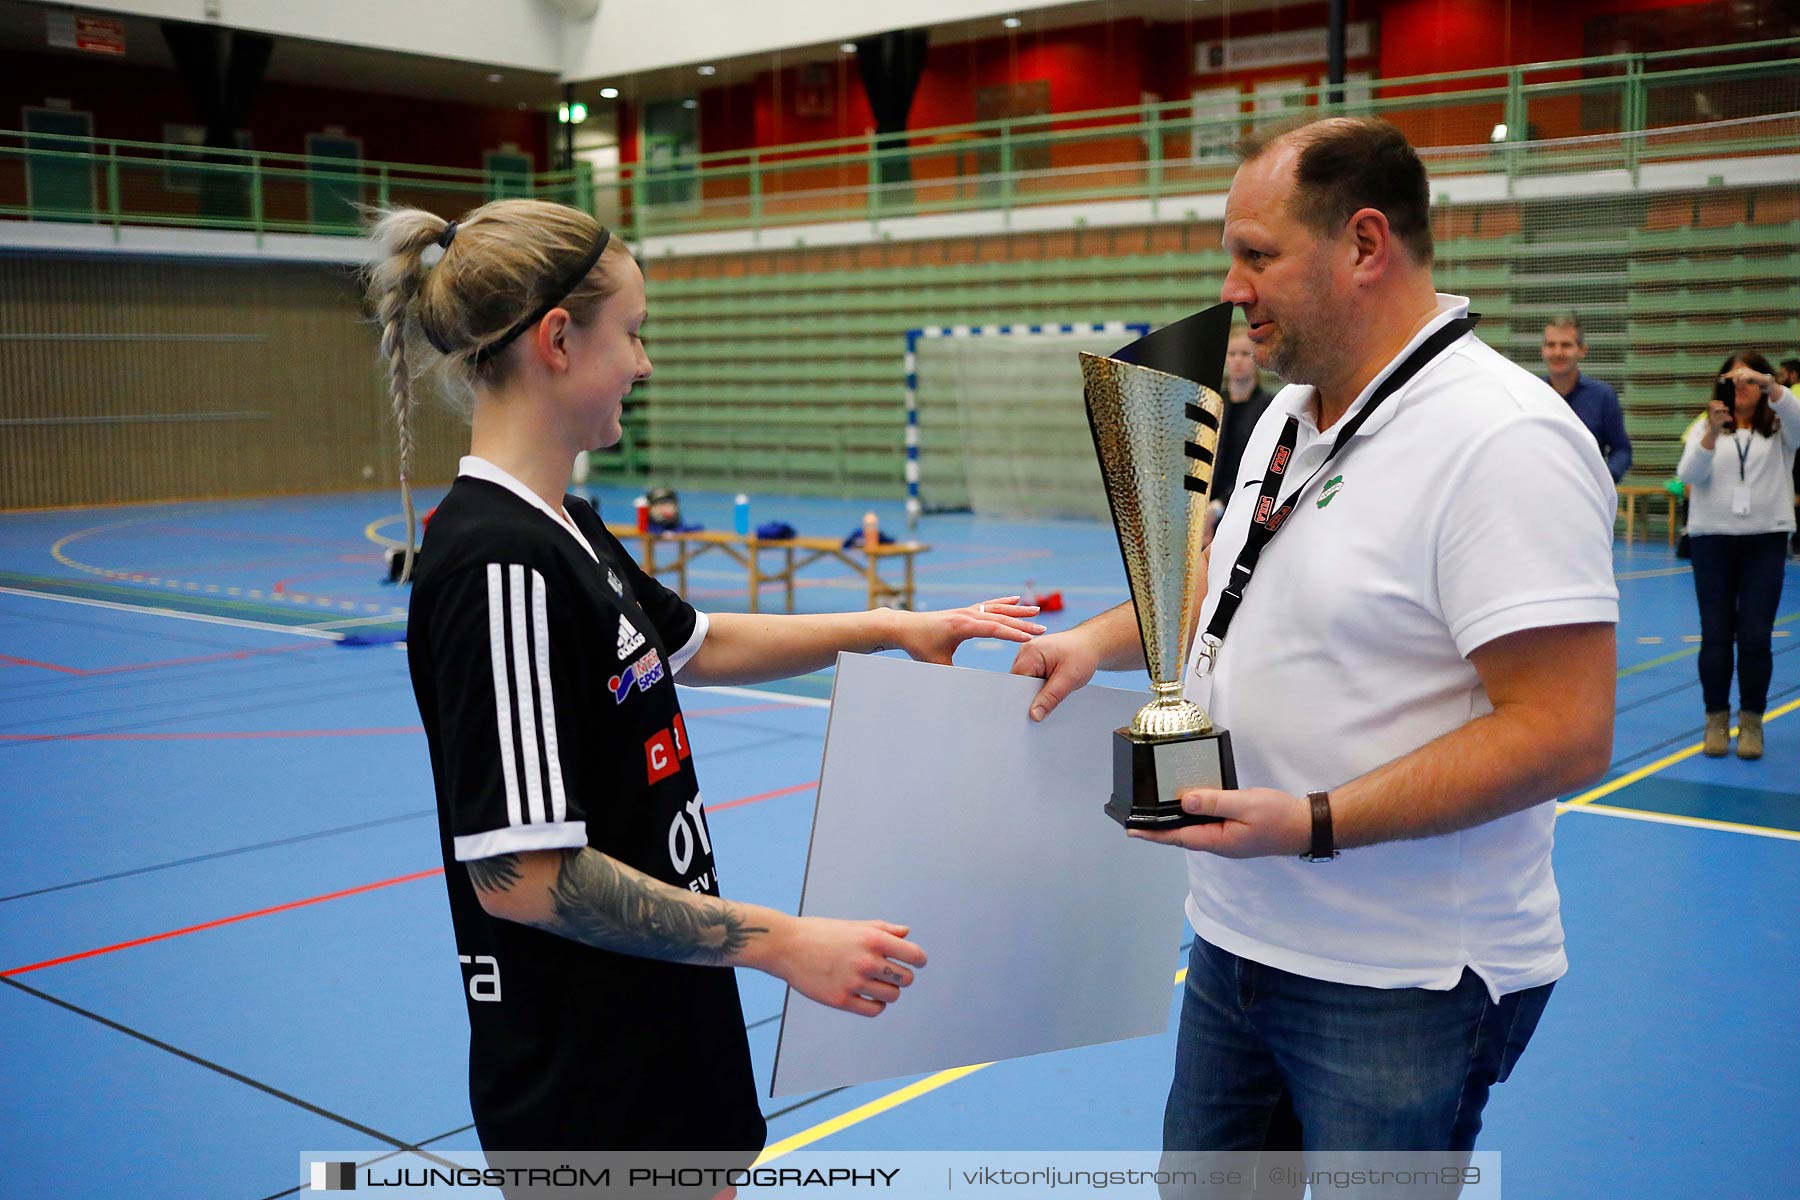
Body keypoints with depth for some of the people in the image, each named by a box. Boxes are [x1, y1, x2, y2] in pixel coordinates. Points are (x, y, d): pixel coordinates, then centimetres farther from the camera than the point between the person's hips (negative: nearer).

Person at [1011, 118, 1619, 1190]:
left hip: (1403, 985, -8)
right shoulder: (1289, 416, 8)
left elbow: (1564, 735, -25)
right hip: (1238, 941, 8)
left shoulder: (1505, 441, -21)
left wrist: (1313, 823, -26)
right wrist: (1102, 639, 5)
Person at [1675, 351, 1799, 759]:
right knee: (1716, 634, 1)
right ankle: (1717, 718, 13)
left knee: (1756, 636, -2)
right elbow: (1689, 475, -8)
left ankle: (1751, 721, 10)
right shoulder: (1705, 427, 7)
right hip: (1712, 537, 0)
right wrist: (1712, 433, -24)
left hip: (1766, 539, 0)